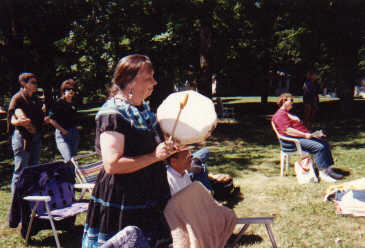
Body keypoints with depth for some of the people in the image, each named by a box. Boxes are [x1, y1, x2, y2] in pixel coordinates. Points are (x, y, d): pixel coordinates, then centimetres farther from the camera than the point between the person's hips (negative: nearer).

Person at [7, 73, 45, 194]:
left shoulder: (36, 100, 16)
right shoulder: (17, 98, -7)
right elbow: (12, 120, -16)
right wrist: (19, 122, -35)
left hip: (36, 136, 7)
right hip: (22, 136, -7)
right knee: (20, 170, -6)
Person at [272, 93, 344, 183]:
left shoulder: (288, 114, 27)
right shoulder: (280, 114, -8)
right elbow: (287, 130, -20)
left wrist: (314, 135, 17)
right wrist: (305, 135, -22)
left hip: (303, 136, 11)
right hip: (294, 140, -11)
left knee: (325, 144, 1)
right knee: (319, 147, -24)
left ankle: (328, 169, -1)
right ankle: (322, 173, -22)